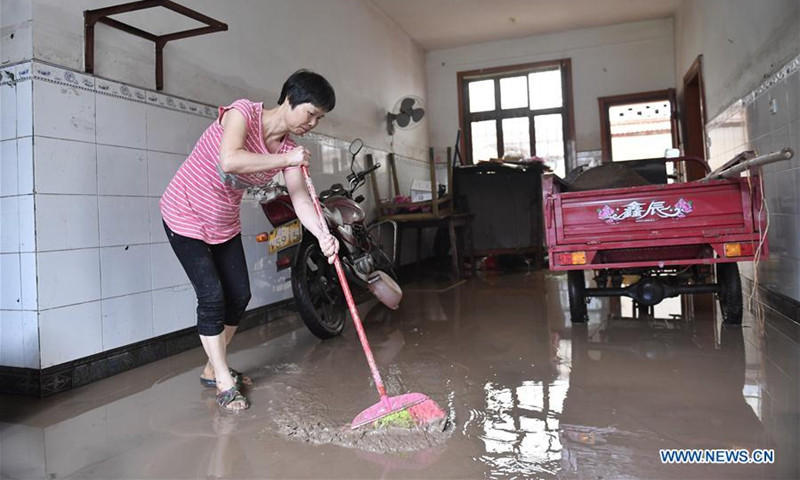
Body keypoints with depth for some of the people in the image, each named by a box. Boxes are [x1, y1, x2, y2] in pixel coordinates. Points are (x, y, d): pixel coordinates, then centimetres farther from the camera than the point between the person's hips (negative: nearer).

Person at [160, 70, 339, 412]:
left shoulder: (289, 149, -5)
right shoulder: (242, 112, -23)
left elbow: (300, 197, -16)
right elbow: (229, 160, -42)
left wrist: (322, 236, -32)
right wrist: (285, 159, -32)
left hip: (225, 224, 7)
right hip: (186, 215, -7)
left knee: (239, 296, 7)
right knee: (212, 297, -10)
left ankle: (214, 369, 27)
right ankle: (224, 384, 4)